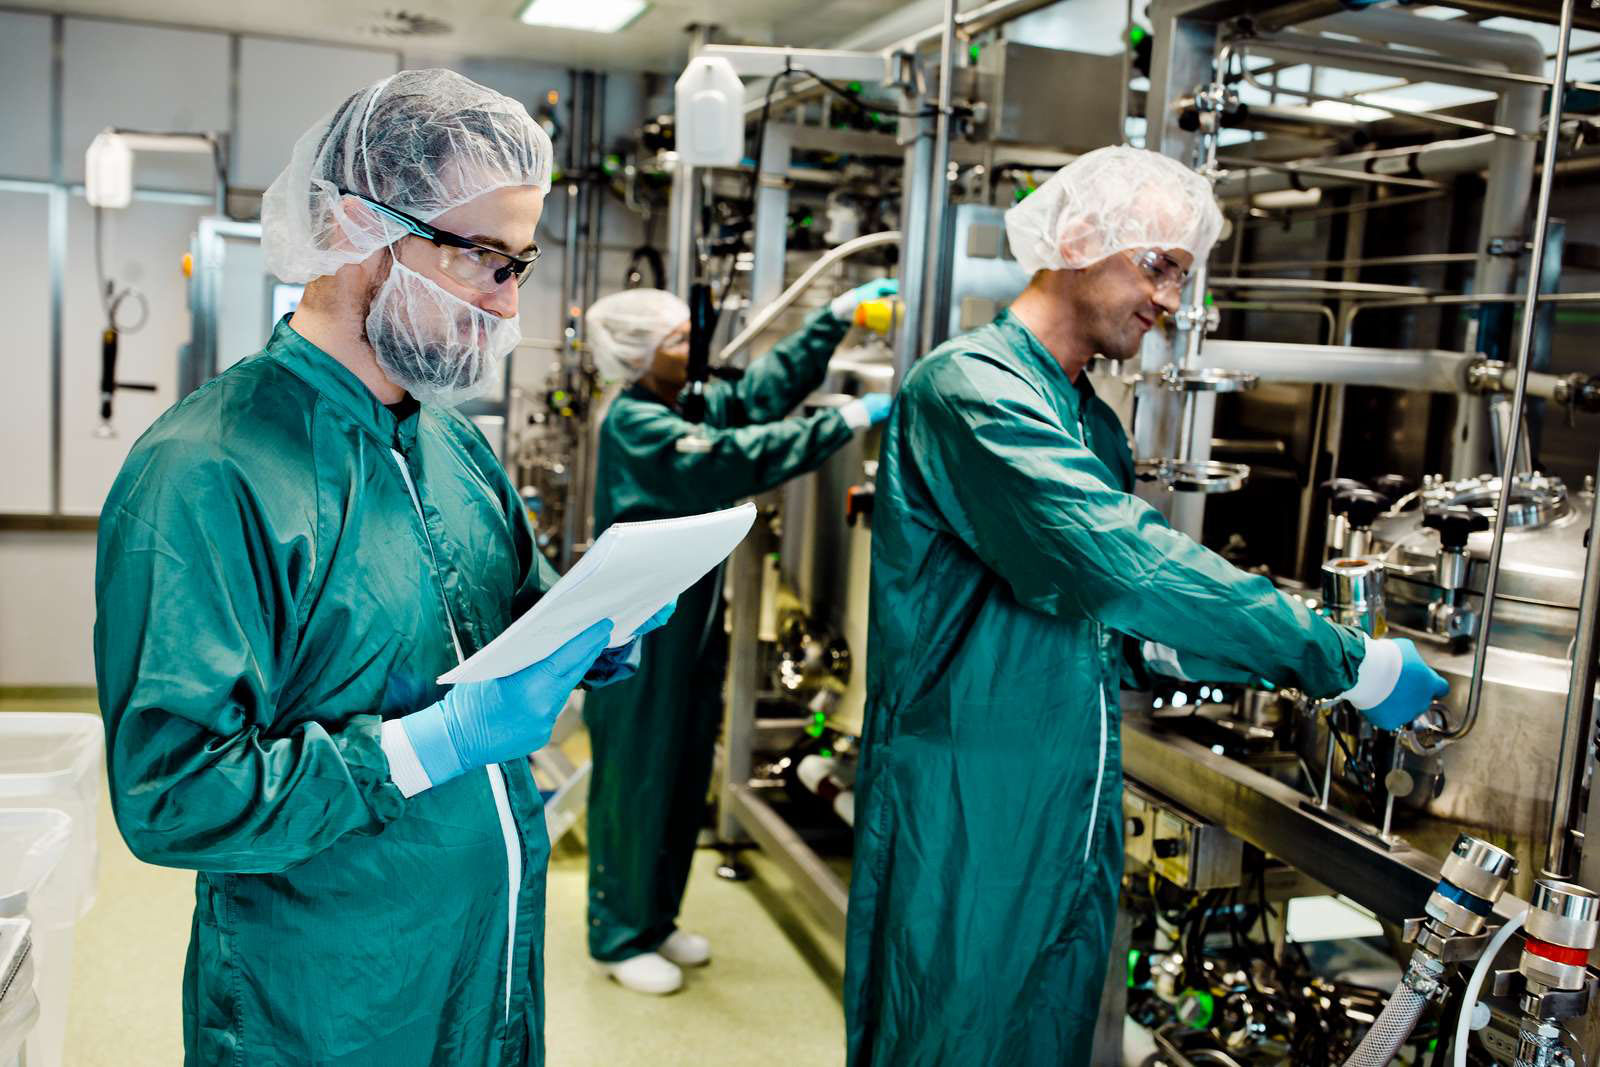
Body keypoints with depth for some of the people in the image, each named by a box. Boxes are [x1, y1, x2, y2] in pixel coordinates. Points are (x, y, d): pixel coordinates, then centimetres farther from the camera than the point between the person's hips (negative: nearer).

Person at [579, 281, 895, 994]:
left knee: (686, 778, 16)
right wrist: (846, 423, -28)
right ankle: (618, 938, 19)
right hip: (640, 633, -9)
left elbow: (769, 384, 8)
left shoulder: (698, 404, 7)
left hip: (694, 624, 9)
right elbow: (729, 462, -30)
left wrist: (840, 312, 1)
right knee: (634, 781, 3)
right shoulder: (633, 424, -18)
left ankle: (657, 920, 32)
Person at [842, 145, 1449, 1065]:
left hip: (1075, 811, 9)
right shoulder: (971, 386, -16)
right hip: (970, 814, -8)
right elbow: (1118, 561, -28)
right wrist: (1341, 661, -22)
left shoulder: (1091, 420, 15)